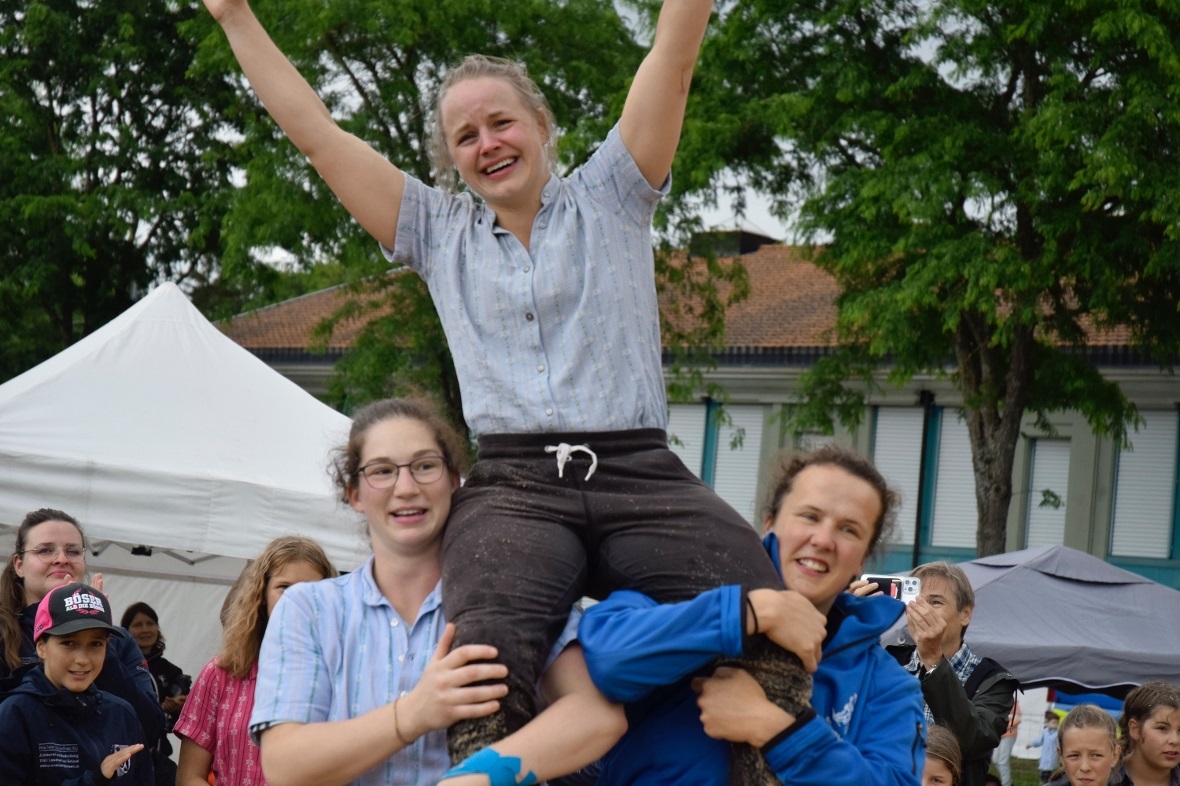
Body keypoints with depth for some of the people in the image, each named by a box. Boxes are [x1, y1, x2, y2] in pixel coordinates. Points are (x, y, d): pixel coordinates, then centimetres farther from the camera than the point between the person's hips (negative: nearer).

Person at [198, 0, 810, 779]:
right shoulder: (439, 232, 24)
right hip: (514, 484, 1)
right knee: (487, 653, -33)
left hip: (640, 475, 0)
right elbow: (314, 130, 25)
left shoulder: (609, 198, 20)